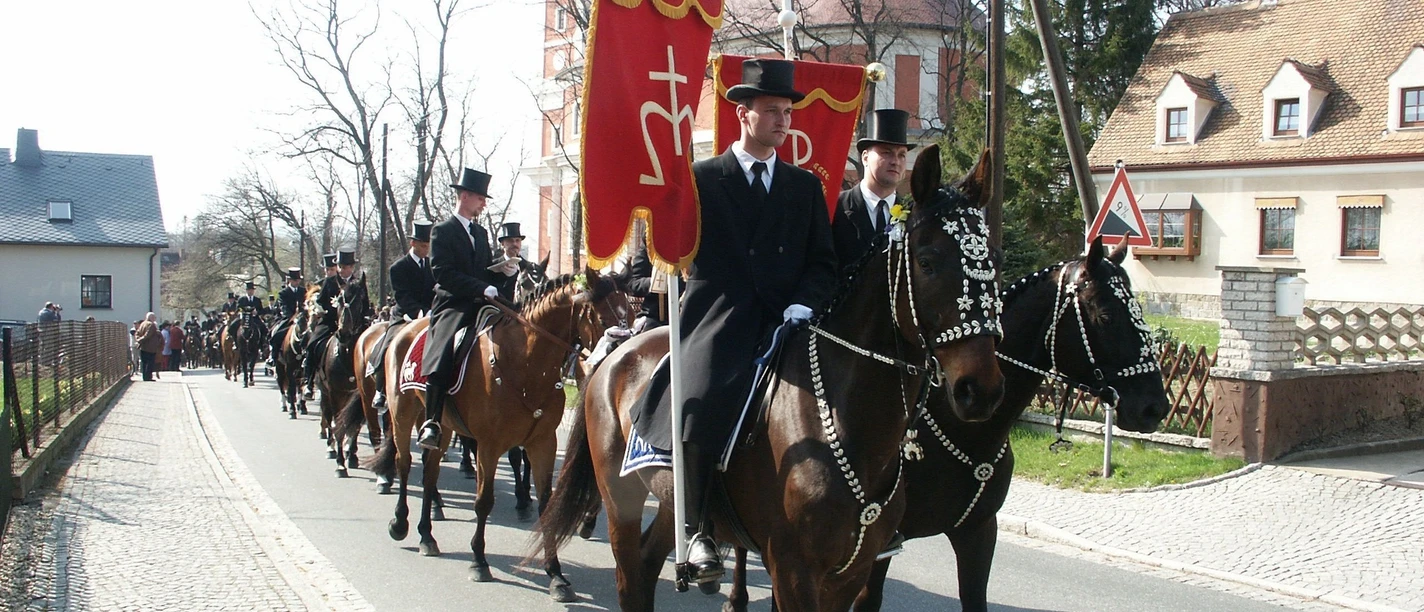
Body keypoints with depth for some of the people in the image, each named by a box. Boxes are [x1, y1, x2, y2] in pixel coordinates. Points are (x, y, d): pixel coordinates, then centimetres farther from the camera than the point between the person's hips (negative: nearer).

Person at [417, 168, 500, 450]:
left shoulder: (481, 233, 24)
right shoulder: (442, 231, 0)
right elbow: (444, 273, -12)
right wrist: (482, 288, -20)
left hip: (480, 306, 7)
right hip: (452, 305, -7)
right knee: (443, 353, -29)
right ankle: (431, 423, -31)